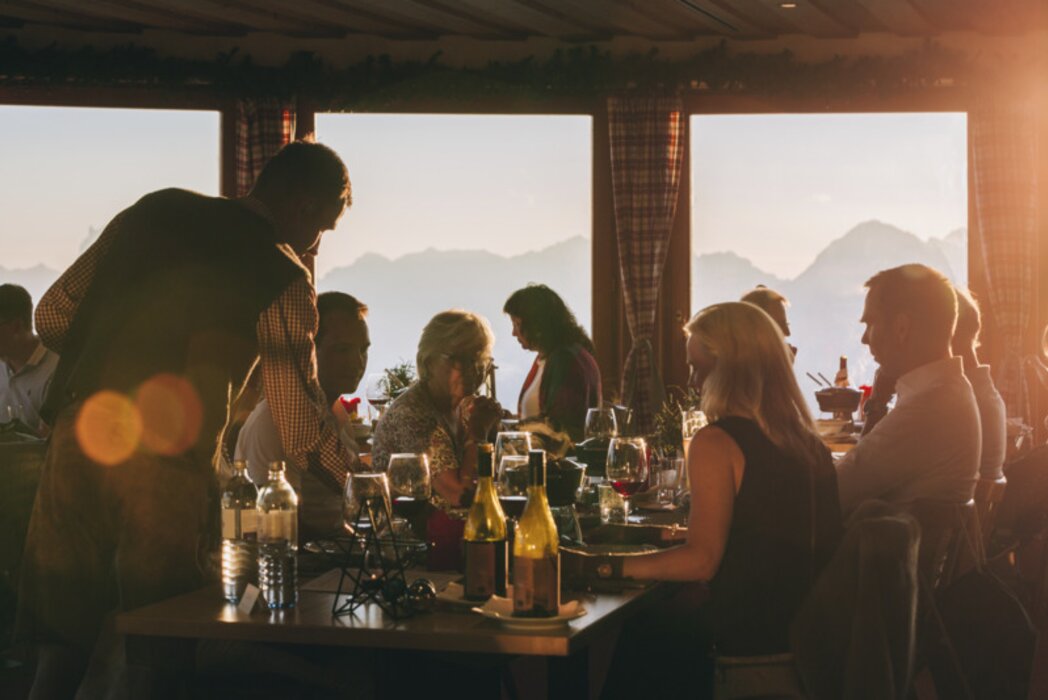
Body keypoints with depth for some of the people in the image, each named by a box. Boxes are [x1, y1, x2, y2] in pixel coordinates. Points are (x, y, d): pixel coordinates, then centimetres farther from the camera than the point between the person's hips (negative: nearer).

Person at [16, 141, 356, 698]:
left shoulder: (153, 211, 14)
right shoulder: (283, 276, 0)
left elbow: (52, 316, 15)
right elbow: (305, 432, 1)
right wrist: (352, 487, 17)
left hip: (75, 439, 5)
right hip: (166, 470, -5)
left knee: (62, 648, 13)